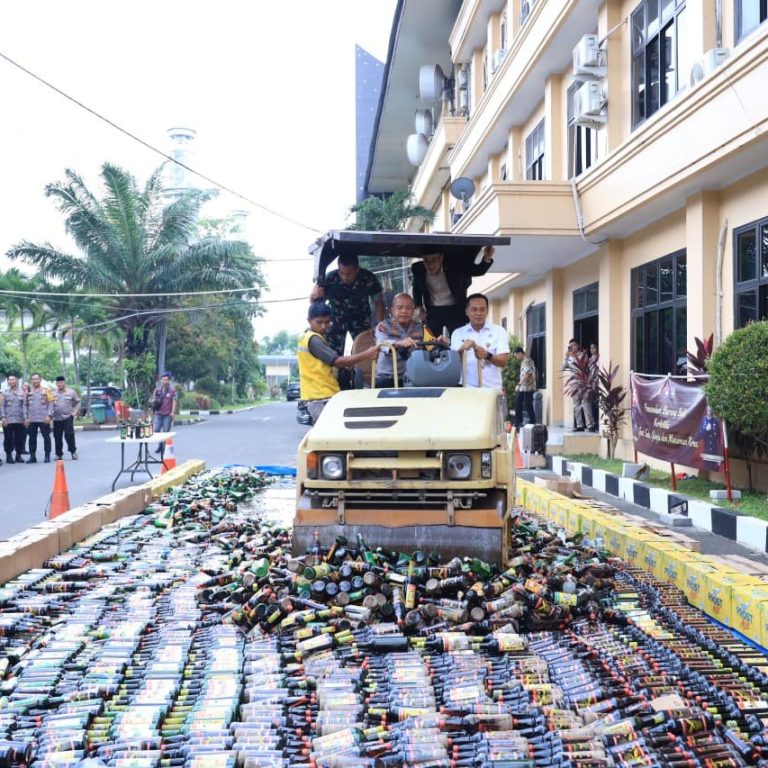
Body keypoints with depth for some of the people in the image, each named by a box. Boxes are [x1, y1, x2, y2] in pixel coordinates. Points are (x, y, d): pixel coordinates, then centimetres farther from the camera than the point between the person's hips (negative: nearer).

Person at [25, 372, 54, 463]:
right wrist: (26, 418, 4)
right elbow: (25, 405, 11)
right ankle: (32, 456, 11)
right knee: (32, 438, 5)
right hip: (31, 419, 3)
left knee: (46, 437, 0)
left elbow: (50, 404, -1)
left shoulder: (46, 390, 2)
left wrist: (49, 415, -11)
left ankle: (47, 456, 7)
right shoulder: (28, 391, 10)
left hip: (43, 419, -3)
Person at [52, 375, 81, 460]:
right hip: (57, 418, 3)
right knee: (57, 437, 4)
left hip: (68, 417, -2)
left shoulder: (71, 392, 4)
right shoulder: (53, 393, 9)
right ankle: (59, 454, 16)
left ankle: (73, 451, 3)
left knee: (69, 434, -13)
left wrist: (75, 412, -3)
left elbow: (77, 402, 8)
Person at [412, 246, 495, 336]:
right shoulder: (417, 269, -10)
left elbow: (478, 271, -7)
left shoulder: (454, 265, -17)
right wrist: (418, 306, 3)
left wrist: (487, 259, -27)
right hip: (432, 311, 2)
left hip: (455, 310, -2)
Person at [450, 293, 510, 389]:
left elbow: (504, 362, -4)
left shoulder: (499, 331, 6)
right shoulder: (458, 333, 9)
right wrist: (462, 349, -24)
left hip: (492, 389, 0)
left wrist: (487, 356, -25)